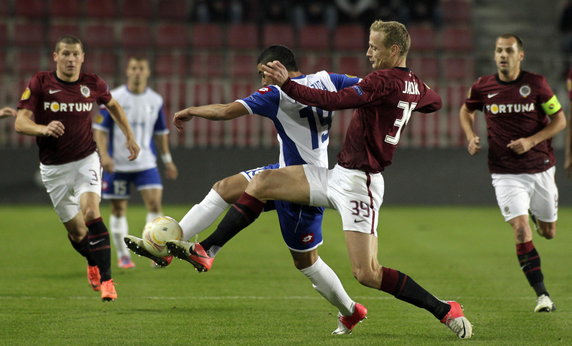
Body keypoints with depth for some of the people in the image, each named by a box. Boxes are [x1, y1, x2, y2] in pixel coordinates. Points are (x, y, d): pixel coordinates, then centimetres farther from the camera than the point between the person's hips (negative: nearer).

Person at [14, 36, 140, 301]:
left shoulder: (93, 84, -3)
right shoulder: (40, 83, -9)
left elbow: (113, 105, 19)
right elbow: (21, 122, -15)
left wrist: (129, 136, 17)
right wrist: (44, 128, -34)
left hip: (86, 160, 0)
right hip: (53, 167, 0)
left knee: (91, 212, -24)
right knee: (76, 230, 5)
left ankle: (106, 279, -21)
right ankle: (93, 264, 39)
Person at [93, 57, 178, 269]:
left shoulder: (156, 100, 4)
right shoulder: (113, 98, -6)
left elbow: (161, 132, 15)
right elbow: (100, 128, -5)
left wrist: (167, 160, 15)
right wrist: (104, 155, -17)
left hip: (146, 163, 2)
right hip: (117, 164, -2)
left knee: (154, 203, -13)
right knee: (119, 209, 4)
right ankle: (123, 255, 15)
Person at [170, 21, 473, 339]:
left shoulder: (384, 81, -19)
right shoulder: (415, 85, 8)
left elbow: (334, 101, -27)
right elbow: (434, 102, 32)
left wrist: (287, 84, -24)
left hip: (357, 182, -10)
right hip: (338, 176, 10)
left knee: (367, 274, -12)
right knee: (261, 183, 3)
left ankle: (445, 311, -1)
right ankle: (205, 252, 4)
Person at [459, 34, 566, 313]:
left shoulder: (536, 84, -7)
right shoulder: (482, 87, -2)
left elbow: (559, 120, -2)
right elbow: (466, 111, 18)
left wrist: (531, 141, -16)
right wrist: (471, 138, 0)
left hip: (541, 169, 1)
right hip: (506, 173, -1)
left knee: (548, 233, 15)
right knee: (521, 231, -17)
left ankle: (535, 211, 54)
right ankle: (542, 295, -12)